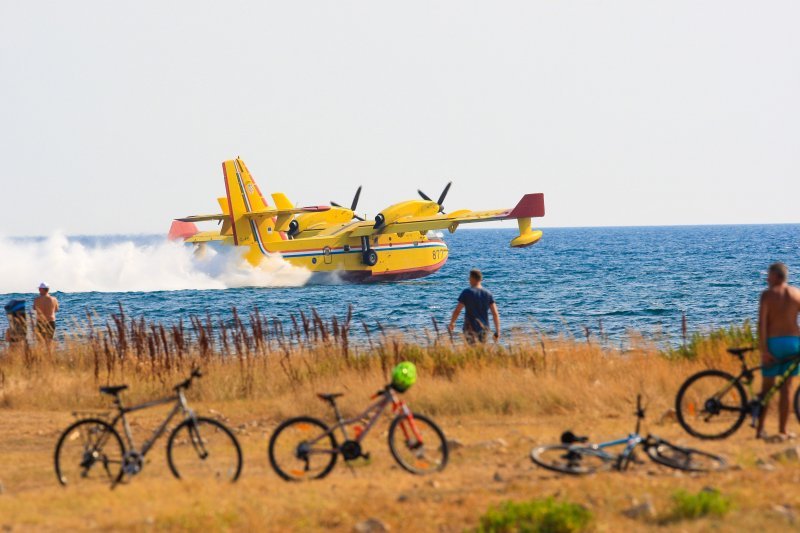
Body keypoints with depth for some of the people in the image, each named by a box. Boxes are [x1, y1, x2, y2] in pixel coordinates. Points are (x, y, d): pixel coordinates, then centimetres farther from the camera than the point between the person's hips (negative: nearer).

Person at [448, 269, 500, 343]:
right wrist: (497, 331, 3)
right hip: (484, 328, 4)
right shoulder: (488, 294, 3)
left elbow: (457, 311, -8)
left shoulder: (467, 293, -8)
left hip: (471, 328, -4)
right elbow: (495, 314, -1)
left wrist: (452, 323, 9)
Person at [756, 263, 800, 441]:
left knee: (767, 387, 8)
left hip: (773, 342, -2)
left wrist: (763, 350, -12)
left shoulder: (768, 294, -5)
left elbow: (762, 324, -13)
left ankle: (760, 428, 10)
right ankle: (782, 431, 6)